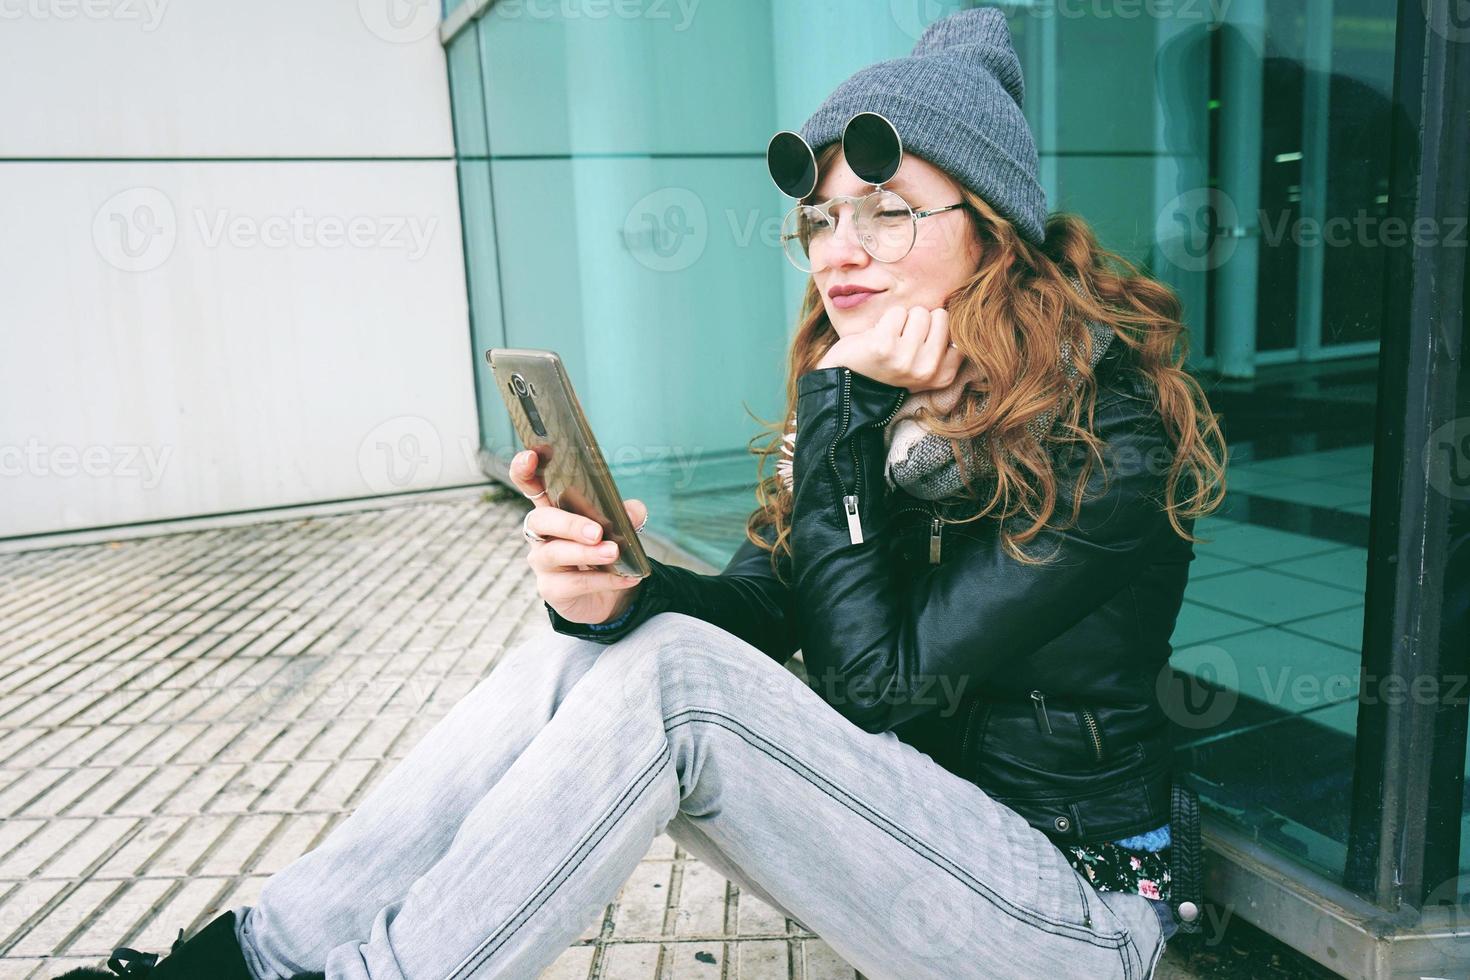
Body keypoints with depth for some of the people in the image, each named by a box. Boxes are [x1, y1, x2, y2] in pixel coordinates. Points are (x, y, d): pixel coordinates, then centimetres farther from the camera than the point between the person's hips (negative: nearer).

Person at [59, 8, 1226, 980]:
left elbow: (885, 678, -21)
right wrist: (618, 593, -24)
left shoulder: (1116, 436, -20)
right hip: (893, 826, 6)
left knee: (672, 679, -29)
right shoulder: (870, 395, 1)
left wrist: (842, 419, -22)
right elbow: (762, 611, -5)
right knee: (577, 655, -16)